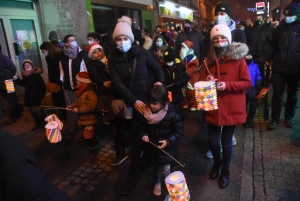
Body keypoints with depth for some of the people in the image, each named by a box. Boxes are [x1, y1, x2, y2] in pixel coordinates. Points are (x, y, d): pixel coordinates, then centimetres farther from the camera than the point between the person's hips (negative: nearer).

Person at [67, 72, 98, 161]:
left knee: (88, 137, -5)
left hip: (89, 119, -10)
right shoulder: (80, 92, 7)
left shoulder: (90, 93, -23)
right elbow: (78, 102, 17)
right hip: (83, 118, 10)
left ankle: (93, 152, 15)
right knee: (86, 136, 21)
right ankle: (92, 148, 39)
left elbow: (91, 106, -30)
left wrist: (78, 110, -26)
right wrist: (72, 106, -2)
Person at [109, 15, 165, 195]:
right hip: (125, 102, 3)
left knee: (135, 137, -3)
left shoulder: (142, 53, -2)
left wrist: (160, 82, -13)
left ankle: (133, 176, 10)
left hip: (144, 98, -2)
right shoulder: (114, 58, 1)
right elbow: (117, 83, -8)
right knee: (135, 135, 9)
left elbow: (158, 69, 8)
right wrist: (133, 101, -20)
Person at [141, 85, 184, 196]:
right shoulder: (147, 111, -12)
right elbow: (144, 127, 6)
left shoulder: (172, 114, -24)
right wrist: (144, 135, -14)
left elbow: (179, 131, -13)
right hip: (152, 146, 4)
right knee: (156, 166, 21)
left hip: (166, 147, -3)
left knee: (165, 169, 4)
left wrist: (168, 141, -22)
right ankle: (157, 184, 49)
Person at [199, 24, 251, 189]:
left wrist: (227, 85, -21)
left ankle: (225, 170, 37)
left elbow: (247, 83, -7)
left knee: (226, 142, 10)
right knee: (213, 141, 9)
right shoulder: (208, 60, 3)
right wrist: (207, 81, -12)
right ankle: (217, 162, 42)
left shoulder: (238, 58, -7)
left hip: (231, 108, -2)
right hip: (213, 108, 3)